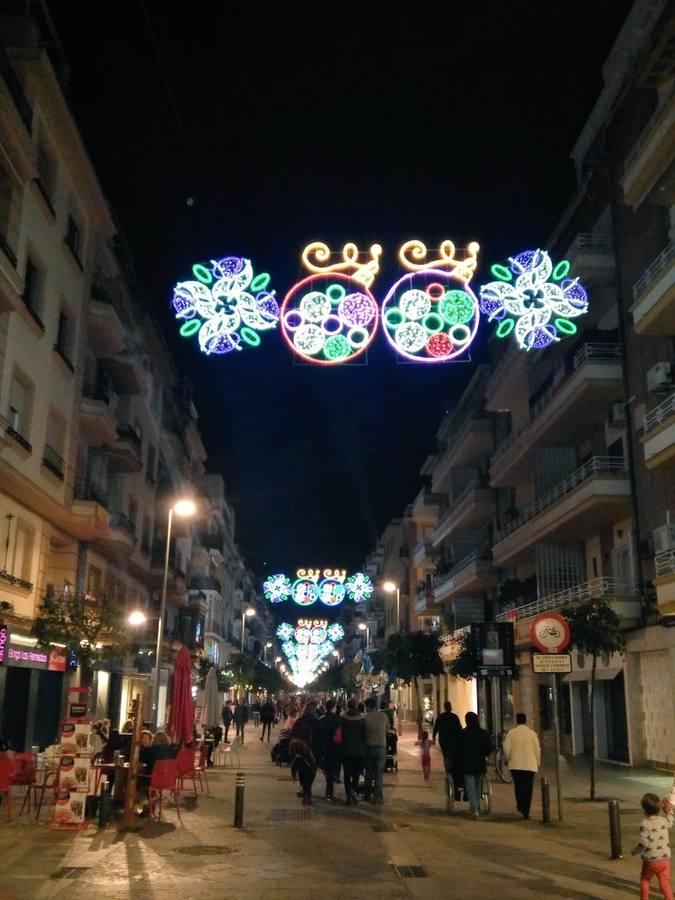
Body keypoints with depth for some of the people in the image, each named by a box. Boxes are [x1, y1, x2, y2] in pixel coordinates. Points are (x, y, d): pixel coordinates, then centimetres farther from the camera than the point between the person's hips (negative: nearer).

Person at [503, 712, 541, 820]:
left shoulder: (511, 733, -2)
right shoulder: (532, 733, -1)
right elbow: (537, 750, 1)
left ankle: (520, 806, -4)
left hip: (515, 765, 0)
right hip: (530, 765, 0)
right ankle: (526, 812, 1)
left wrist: (507, 759, 13)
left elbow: (506, 748, -4)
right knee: (528, 789, 4)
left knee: (518, 786, 13)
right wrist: (538, 763, 14)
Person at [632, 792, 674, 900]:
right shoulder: (664, 820, -4)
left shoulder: (645, 824, -19)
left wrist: (634, 851, -6)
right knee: (665, 884, 10)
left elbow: (643, 843, -22)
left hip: (650, 861, -3)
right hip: (665, 859, 3)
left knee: (645, 880, 19)